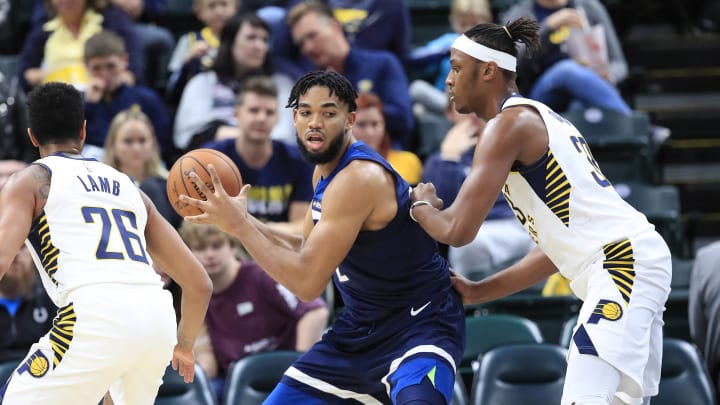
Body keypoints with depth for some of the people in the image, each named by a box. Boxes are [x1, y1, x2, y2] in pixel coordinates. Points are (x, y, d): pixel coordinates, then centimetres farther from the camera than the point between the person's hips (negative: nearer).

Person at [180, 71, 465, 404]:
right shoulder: (326, 169, 5)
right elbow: (308, 251, 16)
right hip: (361, 328, 10)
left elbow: (308, 283, -27)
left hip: (419, 327, -10)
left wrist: (239, 226, -21)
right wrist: (241, 219, 4)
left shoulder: (360, 177, -25)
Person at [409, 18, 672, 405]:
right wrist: (480, 291, 26)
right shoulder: (539, 119, 23)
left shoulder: (509, 123, -7)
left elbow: (458, 230, -12)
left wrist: (421, 206, 10)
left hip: (623, 261, -10)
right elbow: (559, 246, 26)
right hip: (634, 259, 10)